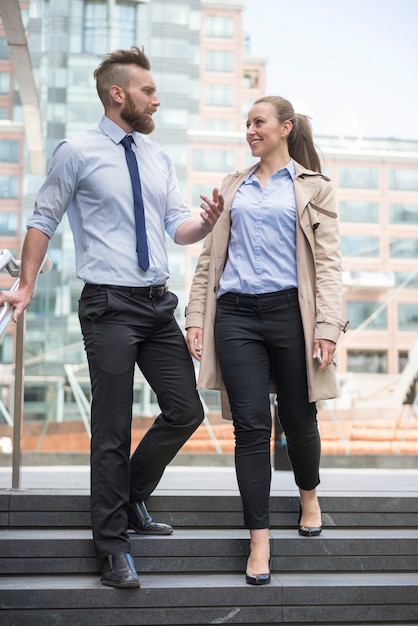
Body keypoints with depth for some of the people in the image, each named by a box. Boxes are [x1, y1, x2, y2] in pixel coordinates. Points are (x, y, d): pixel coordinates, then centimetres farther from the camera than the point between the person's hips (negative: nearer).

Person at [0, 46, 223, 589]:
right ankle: (113, 544, 13)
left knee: (186, 410, 7)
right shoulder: (77, 152, -3)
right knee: (112, 428, -1)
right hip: (110, 305, -6)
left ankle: (132, 498, 29)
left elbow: (178, 227, 12)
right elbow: (44, 220, 0)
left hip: (159, 304, 6)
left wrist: (206, 223, -9)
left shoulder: (158, 158, 14)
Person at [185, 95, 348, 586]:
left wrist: (327, 327, -11)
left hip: (289, 312, -2)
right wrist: (195, 316, 6)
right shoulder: (233, 187, 17)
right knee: (251, 426, -3)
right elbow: (209, 256, 15)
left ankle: (309, 496, 39)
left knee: (297, 418, 9)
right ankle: (259, 540, 4)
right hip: (236, 315, 2)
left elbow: (328, 262, 0)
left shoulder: (313, 188, 8)